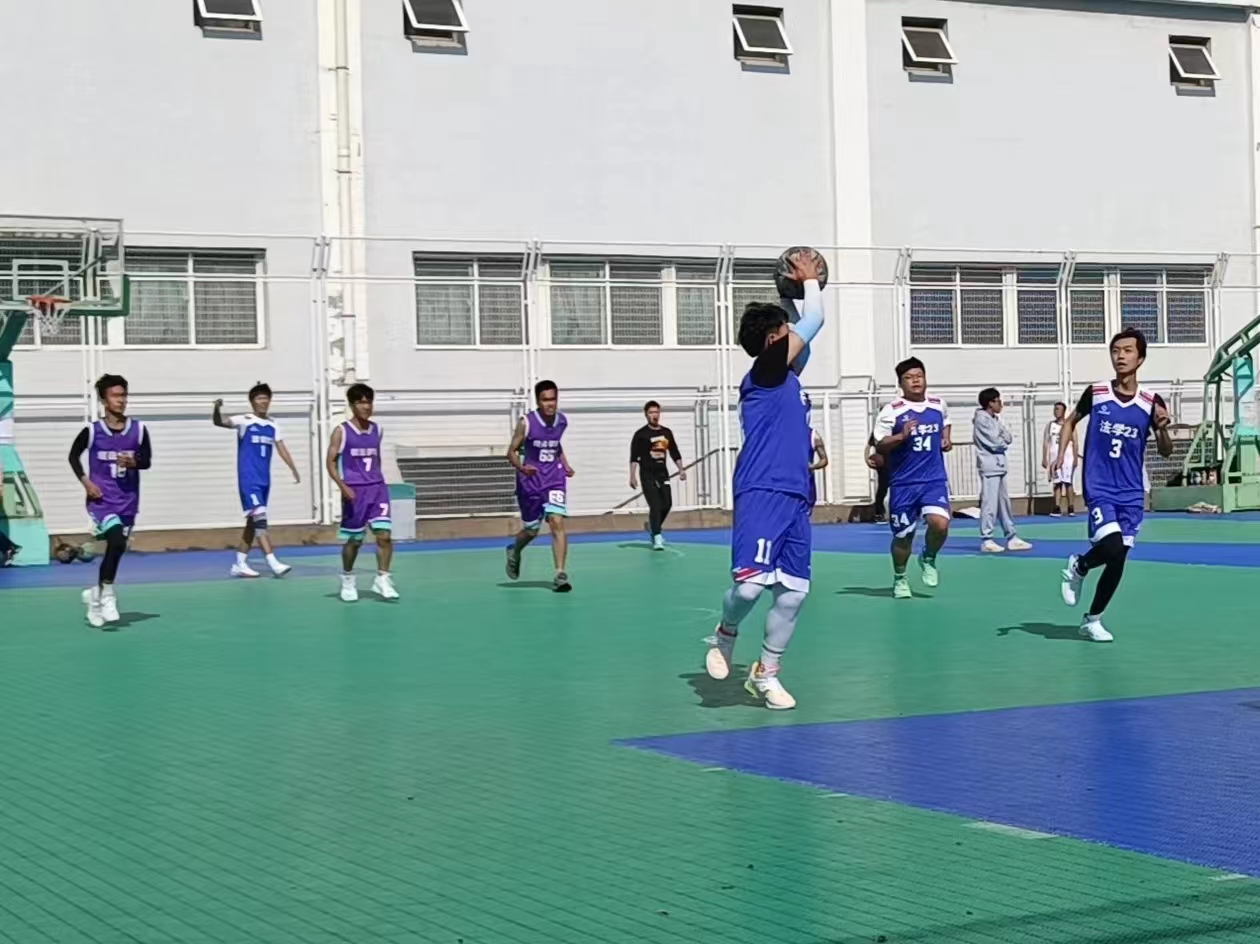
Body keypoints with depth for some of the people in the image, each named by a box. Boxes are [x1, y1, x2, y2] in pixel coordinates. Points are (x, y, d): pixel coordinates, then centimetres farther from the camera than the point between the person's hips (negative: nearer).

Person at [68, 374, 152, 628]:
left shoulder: (138, 429, -2)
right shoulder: (91, 431, -7)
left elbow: (147, 461, 6)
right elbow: (73, 456, 7)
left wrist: (134, 462, -15)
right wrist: (85, 481, -6)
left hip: (127, 501, 4)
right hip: (101, 499, -4)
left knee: (116, 546, 11)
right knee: (117, 541, -24)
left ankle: (96, 594, 33)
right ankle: (107, 593, -10)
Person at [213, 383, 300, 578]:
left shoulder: (273, 425, 11)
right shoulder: (245, 421, -6)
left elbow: (281, 449, 12)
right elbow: (220, 422, -20)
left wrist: (294, 470, 3)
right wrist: (217, 410, -41)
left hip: (264, 480, 7)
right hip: (248, 479, -7)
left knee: (253, 521, 11)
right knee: (260, 518, -16)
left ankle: (240, 564, 20)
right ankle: (273, 563, -20)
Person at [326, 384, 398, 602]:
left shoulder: (377, 431, 8)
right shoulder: (341, 432, -5)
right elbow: (331, 461, -5)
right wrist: (342, 486, -17)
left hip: (377, 488, 3)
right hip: (354, 492, -3)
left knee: (384, 534, -13)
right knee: (353, 540, 7)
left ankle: (382, 579, -8)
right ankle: (347, 579, 26)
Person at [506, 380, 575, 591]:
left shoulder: (562, 421, 0)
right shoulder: (526, 423, -14)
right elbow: (512, 451, -9)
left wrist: (565, 464, 8)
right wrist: (520, 467, -29)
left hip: (554, 479, 2)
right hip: (530, 480, -2)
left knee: (557, 522, -17)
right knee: (531, 530, 11)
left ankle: (560, 574, -19)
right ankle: (514, 552, 47)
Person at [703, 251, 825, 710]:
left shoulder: (786, 380, 19)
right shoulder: (764, 372, -5)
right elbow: (813, 321, -6)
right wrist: (810, 279, 9)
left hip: (794, 497, 9)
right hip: (763, 495, -9)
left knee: (793, 590, 3)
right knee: (750, 583, -16)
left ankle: (765, 673, 15)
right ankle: (725, 635, 15)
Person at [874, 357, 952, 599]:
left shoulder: (939, 405, 5)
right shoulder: (891, 411, -9)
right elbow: (879, 446, -10)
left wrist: (947, 438, 9)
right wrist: (901, 436, -25)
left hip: (935, 479, 2)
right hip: (903, 483, -2)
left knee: (940, 524, -20)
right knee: (903, 535, 6)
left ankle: (928, 559, 12)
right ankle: (900, 578, 30)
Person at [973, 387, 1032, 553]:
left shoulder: (994, 419, 17)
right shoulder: (982, 419, -11)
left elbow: (1008, 438, 11)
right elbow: (994, 442, -17)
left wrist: (1002, 439, -9)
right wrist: (1004, 442, 2)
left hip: (999, 465, 10)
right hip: (989, 466, -10)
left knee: (1004, 502, 12)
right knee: (989, 503, -9)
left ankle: (1011, 538, 16)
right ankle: (986, 540, -7)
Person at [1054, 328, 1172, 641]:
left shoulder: (1151, 402, -5)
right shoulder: (1095, 392, -5)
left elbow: (1165, 452, 1)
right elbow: (1071, 421, 14)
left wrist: (1162, 428, -20)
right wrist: (1062, 452, -1)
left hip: (1131, 493, 2)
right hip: (1099, 488, -2)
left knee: (1117, 561, 4)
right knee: (1113, 549, -21)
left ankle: (1092, 619, 23)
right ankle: (1078, 567, 12)